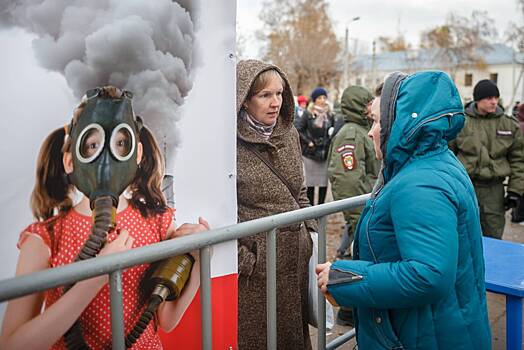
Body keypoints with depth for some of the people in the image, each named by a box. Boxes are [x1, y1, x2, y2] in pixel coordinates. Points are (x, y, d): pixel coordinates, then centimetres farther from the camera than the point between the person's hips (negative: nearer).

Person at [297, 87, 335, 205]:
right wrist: (308, 142, -11)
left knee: (324, 182, 4)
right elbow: (300, 130, -1)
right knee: (311, 182, 3)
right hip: (310, 152, -3)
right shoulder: (308, 115, -2)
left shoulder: (330, 115, 9)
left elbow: (334, 131, 18)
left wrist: (332, 134, -3)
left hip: (326, 153, 3)